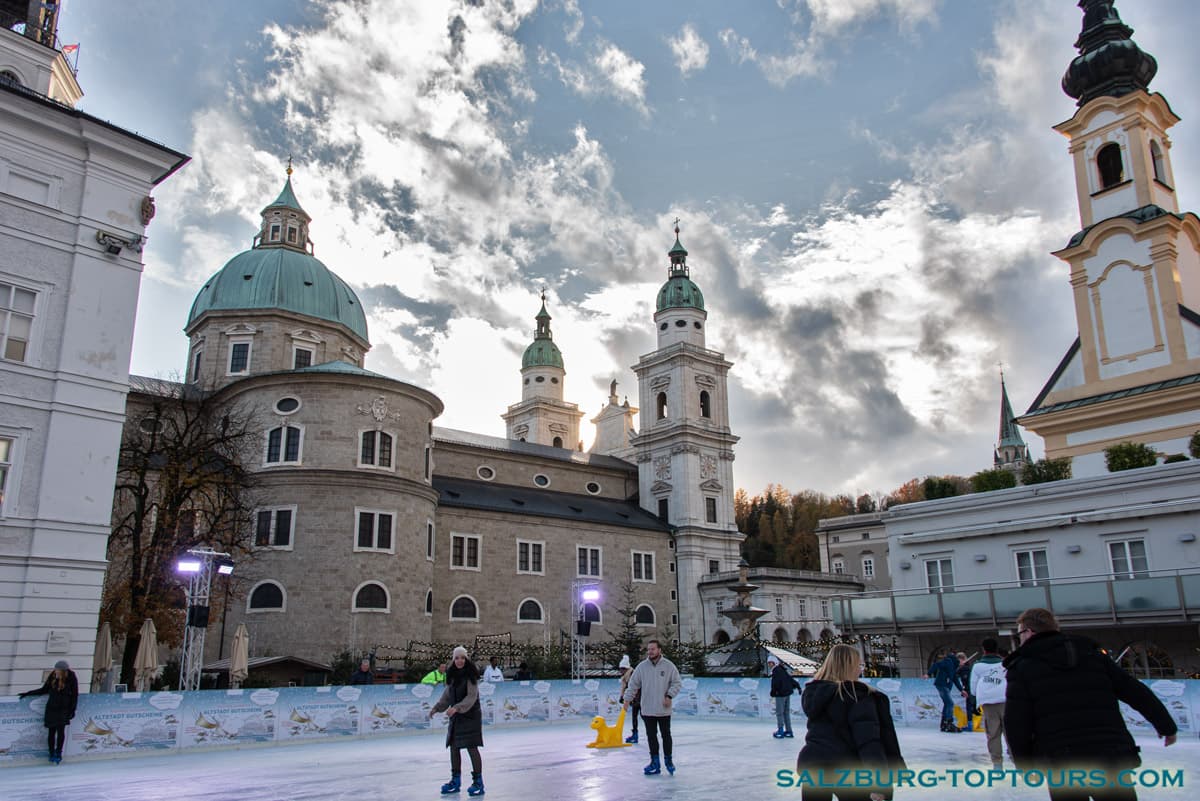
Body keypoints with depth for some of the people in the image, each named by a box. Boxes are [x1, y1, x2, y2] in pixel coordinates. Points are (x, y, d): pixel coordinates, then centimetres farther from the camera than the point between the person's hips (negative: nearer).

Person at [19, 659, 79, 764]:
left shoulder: (71, 679, -9)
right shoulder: (53, 676, -2)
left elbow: (74, 696, -1)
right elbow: (44, 690, 13)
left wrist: (72, 710, -3)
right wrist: (28, 693, 10)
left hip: (63, 709, -3)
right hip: (51, 708, 3)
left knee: (61, 730, -8)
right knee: (51, 731, 2)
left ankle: (58, 753, 7)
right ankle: (52, 753, 15)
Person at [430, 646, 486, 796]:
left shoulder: (471, 675, -13)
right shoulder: (452, 675, 7)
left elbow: (471, 697, -19)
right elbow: (447, 695, 15)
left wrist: (457, 707, -29)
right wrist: (436, 708, 5)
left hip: (470, 715, -7)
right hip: (456, 717, 7)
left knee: (472, 748, -6)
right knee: (454, 747, 12)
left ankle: (478, 781, 6)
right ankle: (456, 780, 26)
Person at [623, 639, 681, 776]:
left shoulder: (669, 666, -6)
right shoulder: (642, 666, -1)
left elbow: (677, 683, 0)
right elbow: (633, 684, 5)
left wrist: (669, 696, -11)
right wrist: (628, 699, 2)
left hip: (663, 709, -2)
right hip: (647, 709, 2)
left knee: (666, 735, 8)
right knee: (651, 736, 7)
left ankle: (668, 760, 25)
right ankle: (655, 762, 17)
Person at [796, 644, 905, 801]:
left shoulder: (812, 692, 3)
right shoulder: (858, 696, -14)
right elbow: (868, 740, -21)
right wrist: (878, 781, -23)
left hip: (812, 766, 5)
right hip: (847, 770, -5)